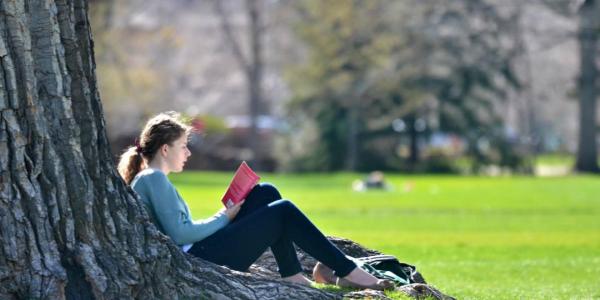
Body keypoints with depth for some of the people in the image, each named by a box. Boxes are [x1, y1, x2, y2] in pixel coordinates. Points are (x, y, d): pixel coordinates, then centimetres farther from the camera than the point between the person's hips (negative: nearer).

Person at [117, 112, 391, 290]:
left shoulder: (144, 180, 20)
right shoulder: (155, 179, -12)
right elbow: (179, 234, -21)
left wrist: (223, 217, 10)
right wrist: (223, 219, -8)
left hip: (192, 257, 11)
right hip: (195, 261, -11)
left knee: (265, 193, 11)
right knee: (283, 212, -6)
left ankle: (292, 275, 6)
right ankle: (348, 272, 0)